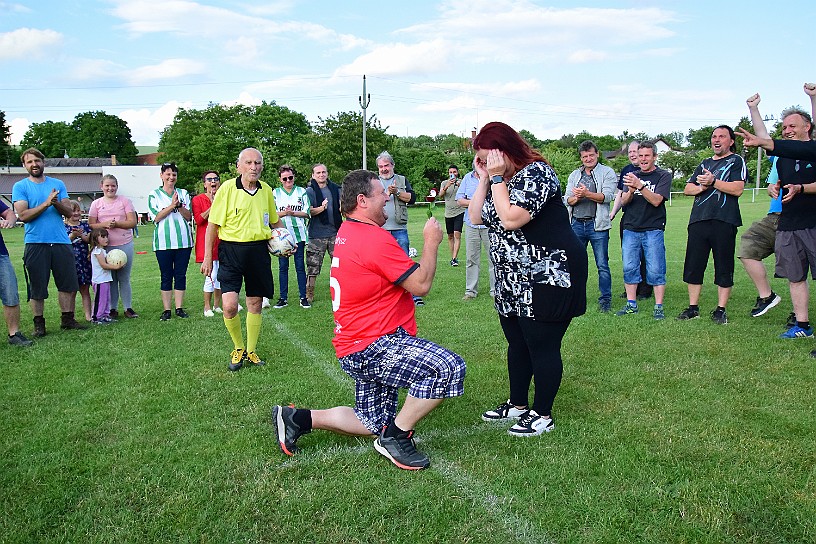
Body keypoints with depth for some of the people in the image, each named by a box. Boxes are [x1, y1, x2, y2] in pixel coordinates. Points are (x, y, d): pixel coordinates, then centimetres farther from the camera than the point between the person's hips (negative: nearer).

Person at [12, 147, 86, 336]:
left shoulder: (58, 184, 11)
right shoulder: (20, 187, 2)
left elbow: (69, 211, 4)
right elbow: (23, 215, -9)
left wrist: (56, 202, -16)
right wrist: (46, 203, -16)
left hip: (61, 242, 3)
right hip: (36, 244, -3)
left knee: (69, 284, 4)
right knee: (37, 287, 4)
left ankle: (68, 319, 17)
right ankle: (39, 324, 15)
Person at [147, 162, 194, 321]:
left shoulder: (183, 193, 12)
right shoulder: (154, 194, 5)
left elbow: (189, 217, 4)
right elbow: (156, 217, -5)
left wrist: (179, 205, -12)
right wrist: (172, 205, -13)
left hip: (183, 240, 2)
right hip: (164, 241, -2)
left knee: (181, 275, 4)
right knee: (166, 276, 3)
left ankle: (179, 308, 11)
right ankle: (166, 310, 9)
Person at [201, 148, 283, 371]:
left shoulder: (266, 190, 7)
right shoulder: (228, 188, -7)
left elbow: (275, 221, 22)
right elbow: (213, 224, -4)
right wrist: (207, 258, -5)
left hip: (259, 250, 4)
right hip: (231, 250, -4)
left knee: (255, 304, 10)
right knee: (229, 306, -11)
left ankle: (251, 351, 26)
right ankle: (238, 349, 14)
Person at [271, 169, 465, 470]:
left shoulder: (347, 231, 12)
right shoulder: (375, 239, -19)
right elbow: (421, 284, -18)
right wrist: (431, 242, -4)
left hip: (358, 348, 11)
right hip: (372, 347, -11)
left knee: (373, 422, 21)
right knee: (449, 367, -25)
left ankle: (298, 418, 19)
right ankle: (396, 436, -10)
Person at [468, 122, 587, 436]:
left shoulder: (536, 173, -16)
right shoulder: (498, 179, 12)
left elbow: (511, 219, -27)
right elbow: (476, 217, 5)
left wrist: (497, 179, -18)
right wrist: (484, 179, 1)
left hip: (547, 278, -9)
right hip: (513, 281, 10)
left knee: (542, 348, -2)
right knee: (517, 344, 17)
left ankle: (542, 415, 11)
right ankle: (518, 405, 32)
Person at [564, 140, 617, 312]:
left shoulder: (607, 172, 4)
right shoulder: (574, 175, 17)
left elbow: (607, 196, -10)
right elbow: (567, 199, 10)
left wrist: (587, 193, -23)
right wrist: (575, 198, -13)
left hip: (597, 225, -4)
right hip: (577, 224, 4)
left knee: (602, 265, -1)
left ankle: (605, 299, 7)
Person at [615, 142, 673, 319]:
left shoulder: (663, 176, 1)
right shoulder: (632, 176, 14)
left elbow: (656, 200, -12)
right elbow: (623, 201, 3)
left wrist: (640, 186, -25)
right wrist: (631, 191, -19)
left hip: (653, 230, -4)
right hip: (631, 229, 4)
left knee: (655, 270, -4)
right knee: (629, 268, 3)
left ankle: (658, 307, 1)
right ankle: (631, 305, 13)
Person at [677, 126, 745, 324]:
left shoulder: (736, 161, 6)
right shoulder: (704, 164, 22)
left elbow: (737, 189, -9)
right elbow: (687, 189, 16)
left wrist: (712, 181, -12)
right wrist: (701, 187, -4)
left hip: (724, 221, -5)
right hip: (698, 220, 5)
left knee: (724, 267, 0)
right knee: (693, 265, 4)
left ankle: (721, 310, 7)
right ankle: (693, 308, 13)